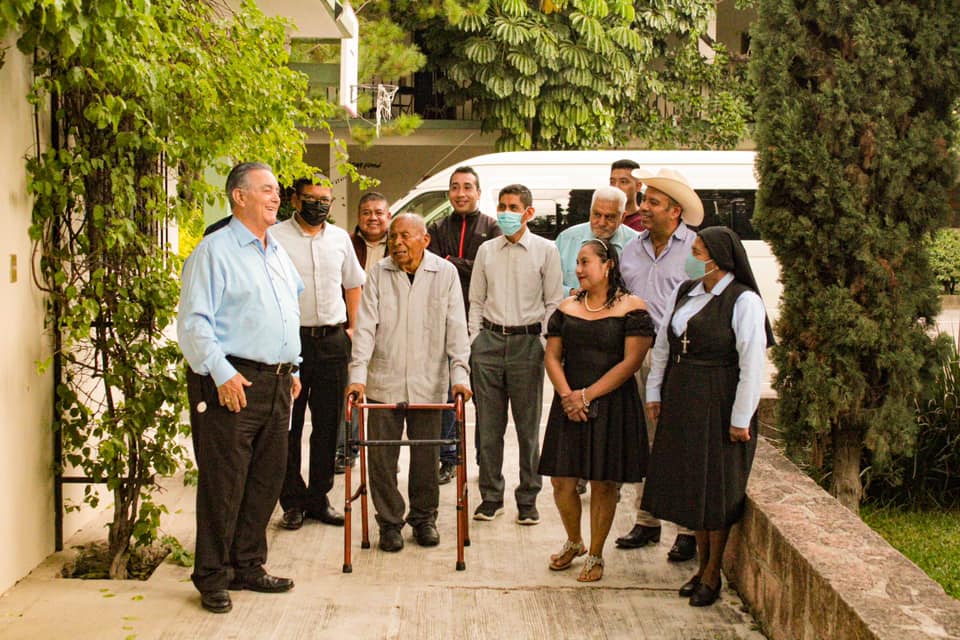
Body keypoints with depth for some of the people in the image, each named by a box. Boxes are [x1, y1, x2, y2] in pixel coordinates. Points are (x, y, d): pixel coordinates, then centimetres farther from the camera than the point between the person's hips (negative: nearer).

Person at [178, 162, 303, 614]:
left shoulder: (278, 253, 17)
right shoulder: (214, 250, -8)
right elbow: (193, 322, -14)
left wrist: (291, 368, 21)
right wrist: (222, 374, -21)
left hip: (276, 382, 8)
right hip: (232, 383, -8)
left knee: (267, 479, 12)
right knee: (223, 483, -3)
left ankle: (247, 566, 24)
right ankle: (212, 577, 7)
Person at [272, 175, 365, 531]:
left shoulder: (340, 238, 11)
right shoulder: (276, 237, -3)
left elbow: (353, 284, 21)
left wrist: (353, 328, 13)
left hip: (333, 341, 4)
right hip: (290, 339, -4)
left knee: (328, 424, 7)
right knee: (289, 425, 1)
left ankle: (318, 497, 17)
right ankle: (292, 500, 10)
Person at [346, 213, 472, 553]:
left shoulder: (445, 273, 1)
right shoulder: (379, 273, 1)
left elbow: (456, 327, -1)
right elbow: (365, 327, -2)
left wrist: (459, 374, -11)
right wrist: (358, 375, -12)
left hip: (428, 383, 0)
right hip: (384, 381, 0)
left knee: (426, 456, 8)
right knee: (382, 457, 3)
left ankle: (424, 518, 27)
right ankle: (389, 522, 18)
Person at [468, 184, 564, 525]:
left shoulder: (545, 250, 3)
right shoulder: (487, 250, 10)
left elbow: (553, 302, 3)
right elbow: (476, 301, 14)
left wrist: (543, 342, -5)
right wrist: (475, 340, 6)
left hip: (528, 341, -2)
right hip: (489, 340, 3)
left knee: (528, 426, 2)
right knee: (488, 425, 4)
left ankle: (528, 499, 11)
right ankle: (491, 496, 14)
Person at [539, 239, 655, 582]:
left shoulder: (632, 308, -5)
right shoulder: (567, 308, 10)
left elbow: (631, 361, -12)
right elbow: (552, 356, 6)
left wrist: (588, 395, -14)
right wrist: (566, 394, -11)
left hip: (611, 405, -4)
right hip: (569, 404, 4)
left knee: (603, 483, 3)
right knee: (562, 480, 4)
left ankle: (595, 555, 18)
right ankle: (573, 542, 29)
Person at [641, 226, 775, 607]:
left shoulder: (744, 301, -13)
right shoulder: (684, 292, 8)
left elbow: (752, 364, -15)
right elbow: (662, 345, 15)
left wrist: (741, 419, -15)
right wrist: (654, 392, 12)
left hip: (719, 403, -7)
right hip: (680, 400, 7)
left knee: (717, 487, 2)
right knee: (689, 483, 12)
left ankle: (712, 575, 14)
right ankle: (702, 565, 26)